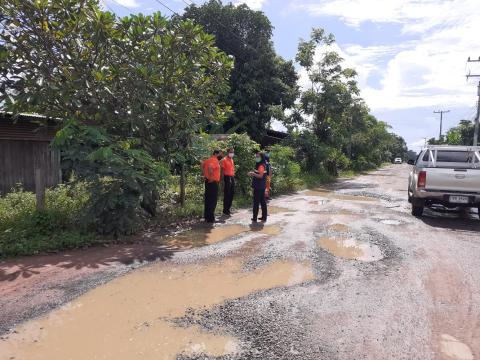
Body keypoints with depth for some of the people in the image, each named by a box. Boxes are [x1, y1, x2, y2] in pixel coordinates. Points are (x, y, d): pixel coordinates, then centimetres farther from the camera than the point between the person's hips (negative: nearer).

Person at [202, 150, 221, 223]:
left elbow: (202, 165, 25)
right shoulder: (215, 160, -14)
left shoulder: (210, 159, 14)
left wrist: (205, 174, 18)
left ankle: (207, 216, 23)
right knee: (213, 200, -4)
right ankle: (210, 218, -1)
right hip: (213, 182, -10)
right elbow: (210, 167, -33)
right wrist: (211, 177, -23)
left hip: (208, 181, 10)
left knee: (208, 199, 15)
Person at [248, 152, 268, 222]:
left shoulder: (261, 166, -15)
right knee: (262, 201, 12)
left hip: (258, 187, -10)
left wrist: (253, 174, -15)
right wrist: (253, 174, 10)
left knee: (256, 202, -5)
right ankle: (264, 217, 18)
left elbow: (260, 176, -23)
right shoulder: (260, 165, 16)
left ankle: (255, 218, -1)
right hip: (261, 186, 10)